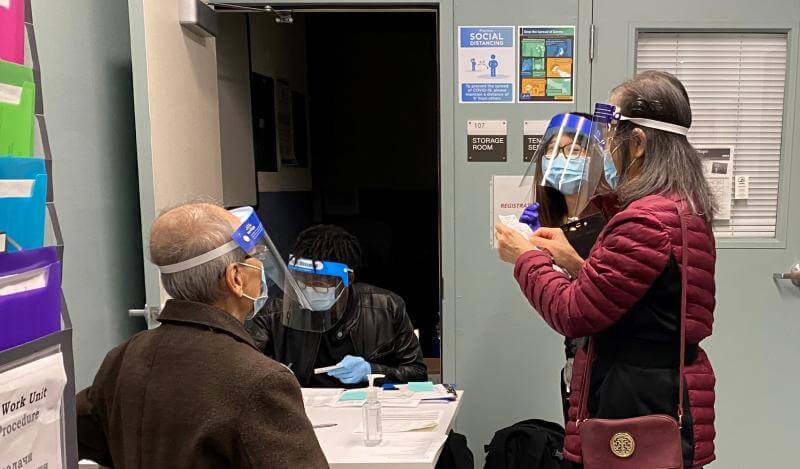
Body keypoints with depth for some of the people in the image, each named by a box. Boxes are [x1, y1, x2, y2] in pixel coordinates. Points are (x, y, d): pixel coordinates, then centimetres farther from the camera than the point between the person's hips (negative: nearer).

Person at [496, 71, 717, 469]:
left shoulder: (647, 221, -26)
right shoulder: (682, 208, 7)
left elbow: (572, 314, -20)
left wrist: (526, 257, -6)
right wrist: (575, 263, 7)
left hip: (640, 404, -10)